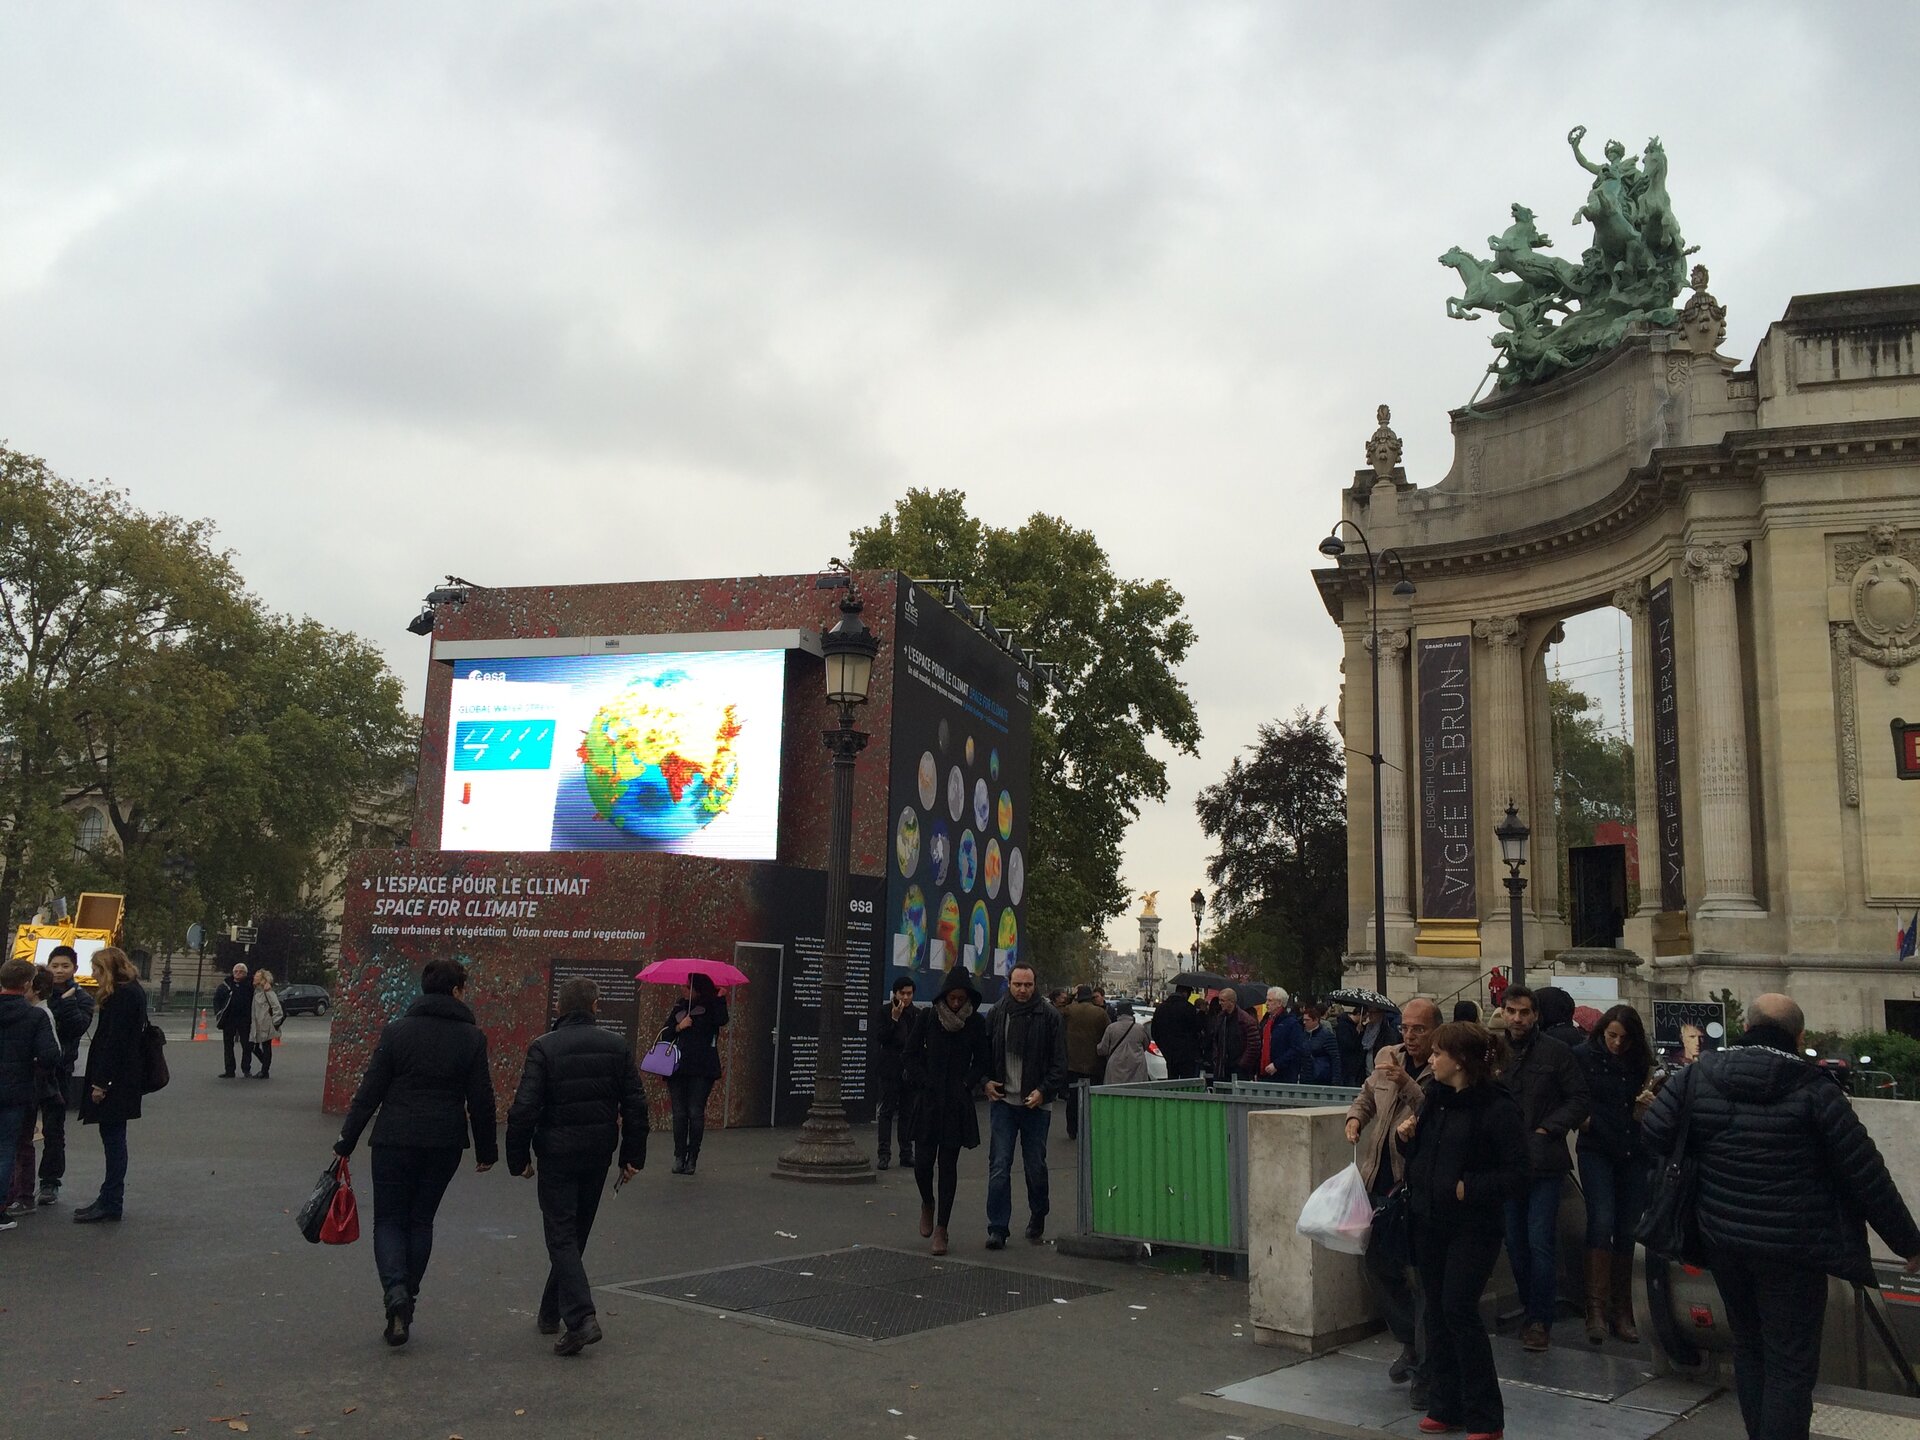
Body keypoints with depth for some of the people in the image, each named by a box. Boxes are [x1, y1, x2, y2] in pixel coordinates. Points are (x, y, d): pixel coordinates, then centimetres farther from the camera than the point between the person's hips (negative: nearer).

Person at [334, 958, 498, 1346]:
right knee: (421, 1220, 14)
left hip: (395, 1141, -1)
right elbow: (481, 1100, 0)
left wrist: (346, 1142, 4)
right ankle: (407, 1297, 16)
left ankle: (395, 1293, -13)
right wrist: (486, 1150, 9)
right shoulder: (472, 1038, -2)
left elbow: (369, 1092, -3)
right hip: (444, 1144, 1)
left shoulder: (396, 1032, -3)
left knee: (389, 1219, 8)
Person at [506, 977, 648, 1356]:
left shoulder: (544, 1048, -10)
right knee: (575, 1234, 17)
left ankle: (581, 1317, -15)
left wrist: (519, 1158, -3)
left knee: (561, 1236, 0)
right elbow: (635, 1105, 1)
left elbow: (524, 1108, -14)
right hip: (598, 1155, 4)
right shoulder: (617, 1047, 1)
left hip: (557, 1155, -4)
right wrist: (633, 1155, 9)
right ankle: (551, 1312, 28)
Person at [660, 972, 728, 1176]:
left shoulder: (711, 1008, 1)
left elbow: (721, 1021, -20)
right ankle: (679, 1156, 13)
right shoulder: (679, 1008, 12)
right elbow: (664, 1034, 11)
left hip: (701, 1069, -4)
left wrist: (720, 998, -21)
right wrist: (679, 1027, -6)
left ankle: (692, 1158, 6)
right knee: (679, 1113, 5)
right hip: (678, 1068, 4)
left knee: (696, 1113, -3)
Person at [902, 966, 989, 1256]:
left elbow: (981, 1060, 9)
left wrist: (967, 1085, -4)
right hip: (927, 1101, 0)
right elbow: (911, 1055, 5)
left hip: (958, 1102, 0)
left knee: (948, 1164, 1)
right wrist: (924, 1083, -4)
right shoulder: (926, 1018, 0)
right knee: (923, 1161, -5)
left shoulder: (976, 1023, 1)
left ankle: (941, 1228, 10)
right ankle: (927, 1204, 27)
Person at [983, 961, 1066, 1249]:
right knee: (999, 1165, -4)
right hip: (1002, 1101, 1)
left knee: (1036, 1166, 9)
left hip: (1035, 1104, -1)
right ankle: (997, 1229, 0)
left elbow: (1059, 1061, -1)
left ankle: (1037, 1222, 27)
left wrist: (1044, 1090, -12)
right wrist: (986, 1081, 1)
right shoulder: (997, 1014, 5)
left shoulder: (1050, 1017, -1)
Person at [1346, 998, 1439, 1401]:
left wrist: (1409, 1086, -32)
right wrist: (1355, 1117, 5)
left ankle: (1427, 1370, 12)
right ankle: (1410, 1342, 37)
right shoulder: (1387, 1057, 6)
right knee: (1379, 1265, 16)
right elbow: (1367, 1096, 24)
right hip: (1380, 1184, 7)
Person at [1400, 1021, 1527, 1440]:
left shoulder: (1497, 1107, -16)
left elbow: (1516, 1175, -17)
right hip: (1429, 1220, 7)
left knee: (1458, 1309, -7)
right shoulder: (1433, 1096, 5)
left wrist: (1466, 1188, -21)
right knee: (1436, 1310, 11)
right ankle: (1444, 1405, 23)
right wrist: (1407, 1136, -2)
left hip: (1472, 1226, -7)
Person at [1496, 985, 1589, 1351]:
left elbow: (1578, 1099, -2)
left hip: (1544, 1162, -3)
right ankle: (1532, 1312, 23)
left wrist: (1546, 1130, -9)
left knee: (1539, 1242, -5)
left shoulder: (1555, 1052, -2)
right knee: (1515, 1243, 9)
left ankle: (1540, 1321, 4)